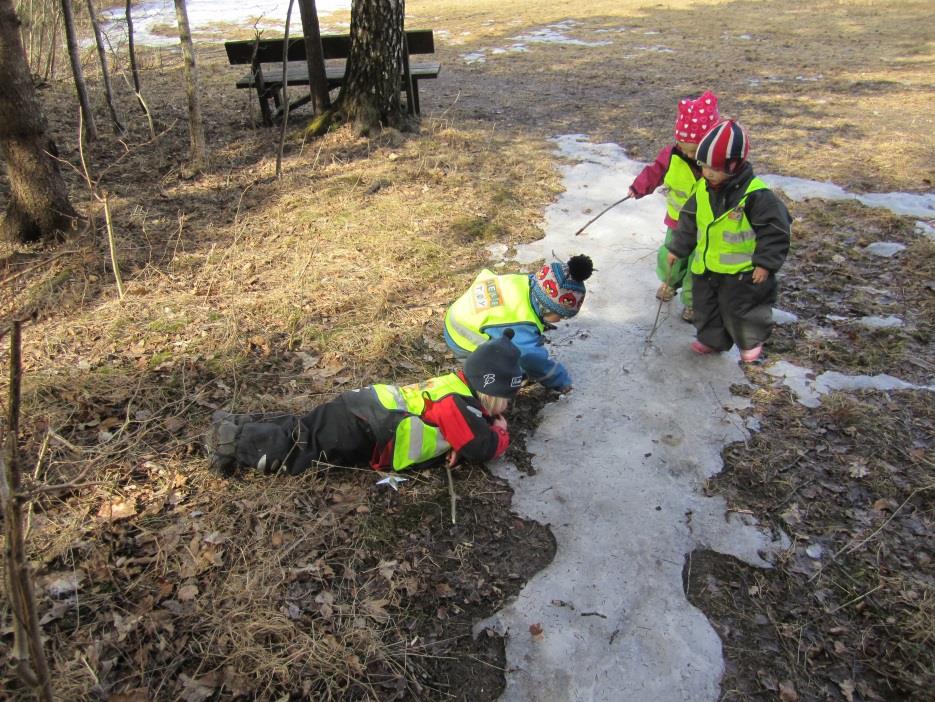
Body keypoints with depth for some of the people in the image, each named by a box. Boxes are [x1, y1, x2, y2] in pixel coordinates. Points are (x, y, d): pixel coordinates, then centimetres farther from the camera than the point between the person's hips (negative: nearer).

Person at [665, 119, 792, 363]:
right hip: (706, 266, 6)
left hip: (742, 271, -6)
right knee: (706, 306, 18)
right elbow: (689, 221, 9)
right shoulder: (703, 190, -3)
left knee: (740, 309, 8)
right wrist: (677, 248, 11)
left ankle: (750, 342, 35)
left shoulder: (756, 194, -21)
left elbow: (776, 228, -16)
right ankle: (712, 340, 39)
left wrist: (766, 262, -16)